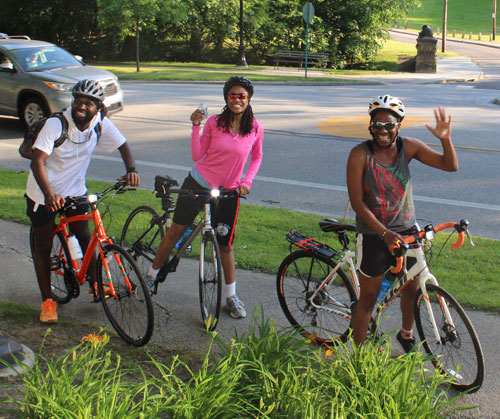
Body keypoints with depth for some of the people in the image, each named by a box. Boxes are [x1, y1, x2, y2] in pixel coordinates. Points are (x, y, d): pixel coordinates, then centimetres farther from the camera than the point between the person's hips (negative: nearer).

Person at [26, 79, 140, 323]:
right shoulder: (56, 124, -25)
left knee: (85, 238, 2)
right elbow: (38, 162, -31)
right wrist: (49, 194, -46)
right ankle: (47, 301, 14)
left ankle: (96, 285, 22)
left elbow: (123, 145, 0)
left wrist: (131, 170, -21)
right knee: (43, 246, 5)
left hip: (75, 190, 3)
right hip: (45, 193, -3)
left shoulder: (101, 124, -13)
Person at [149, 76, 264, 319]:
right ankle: (152, 274, 25)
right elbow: (197, 156, -7)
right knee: (177, 230, 6)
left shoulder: (255, 129, -4)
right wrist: (196, 127, -16)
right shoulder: (214, 122, -8)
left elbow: (257, 157, 12)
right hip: (198, 182, 0)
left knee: (225, 244, 5)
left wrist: (246, 182, -1)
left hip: (228, 192, 1)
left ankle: (231, 295, 19)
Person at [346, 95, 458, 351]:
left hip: (407, 231, 4)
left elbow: (450, 166, -9)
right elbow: (357, 202, -17)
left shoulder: (408, 147, -6)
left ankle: (406, 335, 46)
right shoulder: (360, 154, -16)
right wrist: (385, 234, -23)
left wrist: (445, 139, -28)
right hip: (373, 236, -4)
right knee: (368, 299, 5)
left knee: (412, 289, 18)